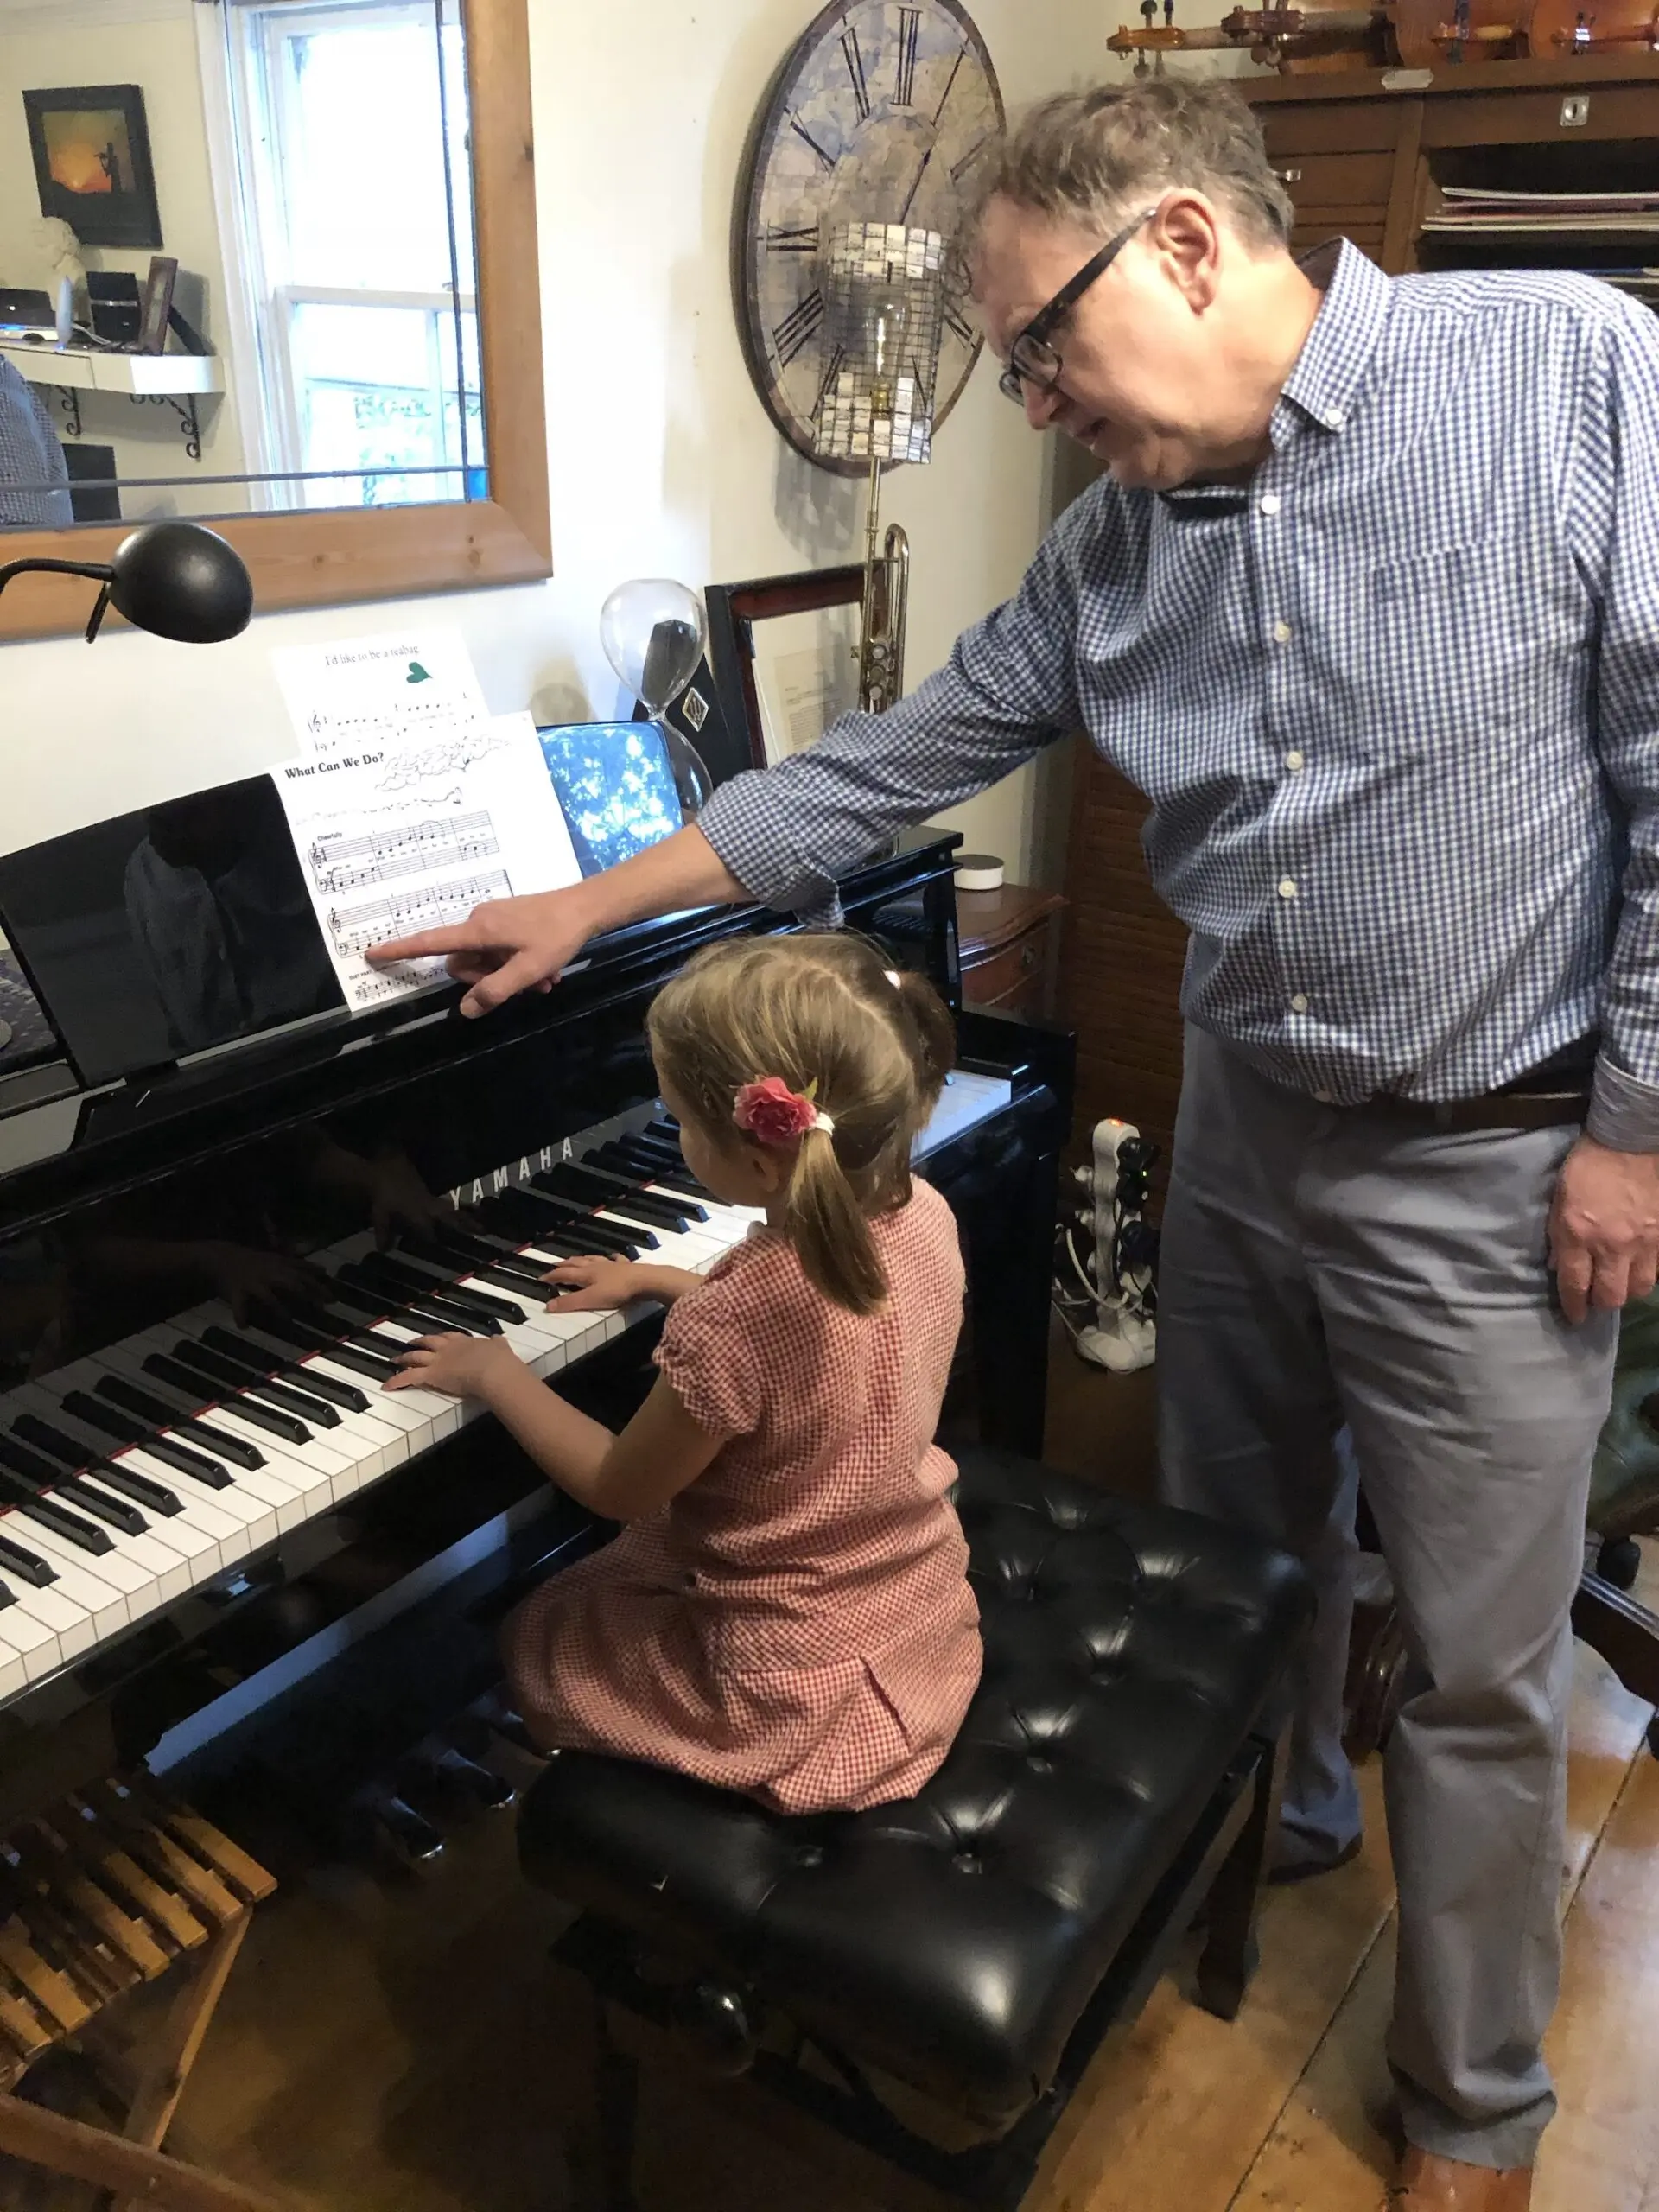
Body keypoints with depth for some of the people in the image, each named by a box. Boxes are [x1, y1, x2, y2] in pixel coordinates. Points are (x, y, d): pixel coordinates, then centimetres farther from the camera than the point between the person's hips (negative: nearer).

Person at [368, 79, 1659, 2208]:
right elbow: (885, 766, 6)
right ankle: (1278, 1814, 54)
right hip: (1245, 1127, 6)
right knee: (1235, 1553, 23)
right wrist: (593, 902, 6)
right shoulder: (1116, 541, 3)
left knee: (1479, 1671, 8)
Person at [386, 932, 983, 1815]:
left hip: (801, 1695, -6)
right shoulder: (922, 1216, -14)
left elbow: (616, 1488, -15)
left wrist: (495, 1375, -2)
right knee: (612, 1567, 30)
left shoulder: (724, 1329, -35)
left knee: (536, 1638, 20)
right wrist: (654, 1280, 15)